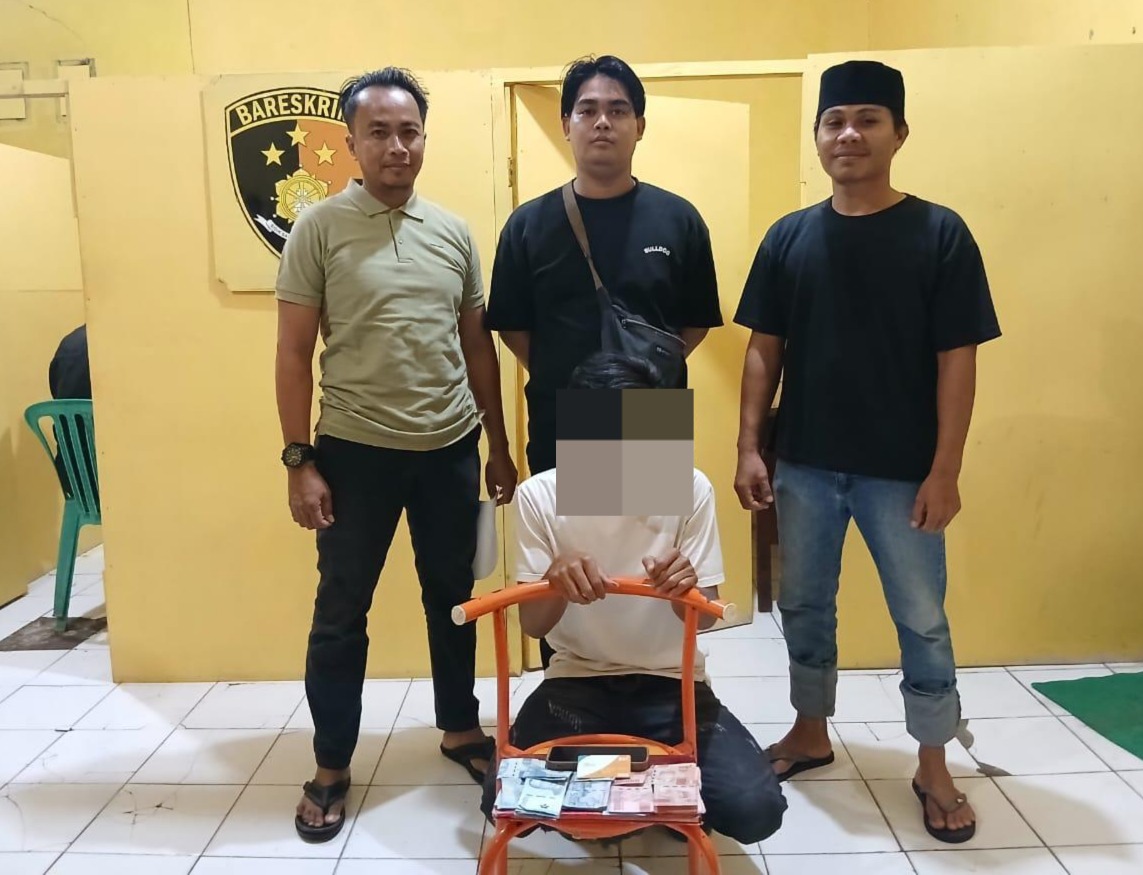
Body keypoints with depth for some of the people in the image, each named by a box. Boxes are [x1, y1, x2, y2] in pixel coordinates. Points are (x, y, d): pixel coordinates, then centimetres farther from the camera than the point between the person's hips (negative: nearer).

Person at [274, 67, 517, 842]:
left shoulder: (454, 232, 5)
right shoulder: (319, 228, -4)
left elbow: (478, 346, 10)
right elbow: (293, 353, -4)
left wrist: (499, 446, 9)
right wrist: (299, 460, -9)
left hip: (451, 449, 3)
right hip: (356, 451, -3)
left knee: (453, 597, 16)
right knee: (342, 612, 8)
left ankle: (461, 730, 36)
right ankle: (332, 767, 25)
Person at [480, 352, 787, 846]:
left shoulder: (689, 487, -11)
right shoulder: (538, 496, -10)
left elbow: (706, 617, -9)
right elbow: (531, 625, -10)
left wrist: (686, 591, -34)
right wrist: (557, 582, -34)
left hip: (671, 683, 0)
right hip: (577, 681, 1)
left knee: (755, 810, -20)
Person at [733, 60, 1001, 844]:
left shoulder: (941, 234, -5)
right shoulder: (790, 237, 3)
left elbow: (957, 362, -6)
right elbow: (765, 351, 4)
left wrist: (945, 470, -10)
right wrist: (749, 447, -2)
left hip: (901, 470, -2)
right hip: (804, 464, 3)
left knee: (922, 619, 9)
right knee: (804, 605, 15)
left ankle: (934, 767, 29)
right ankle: (811, 732, 36)